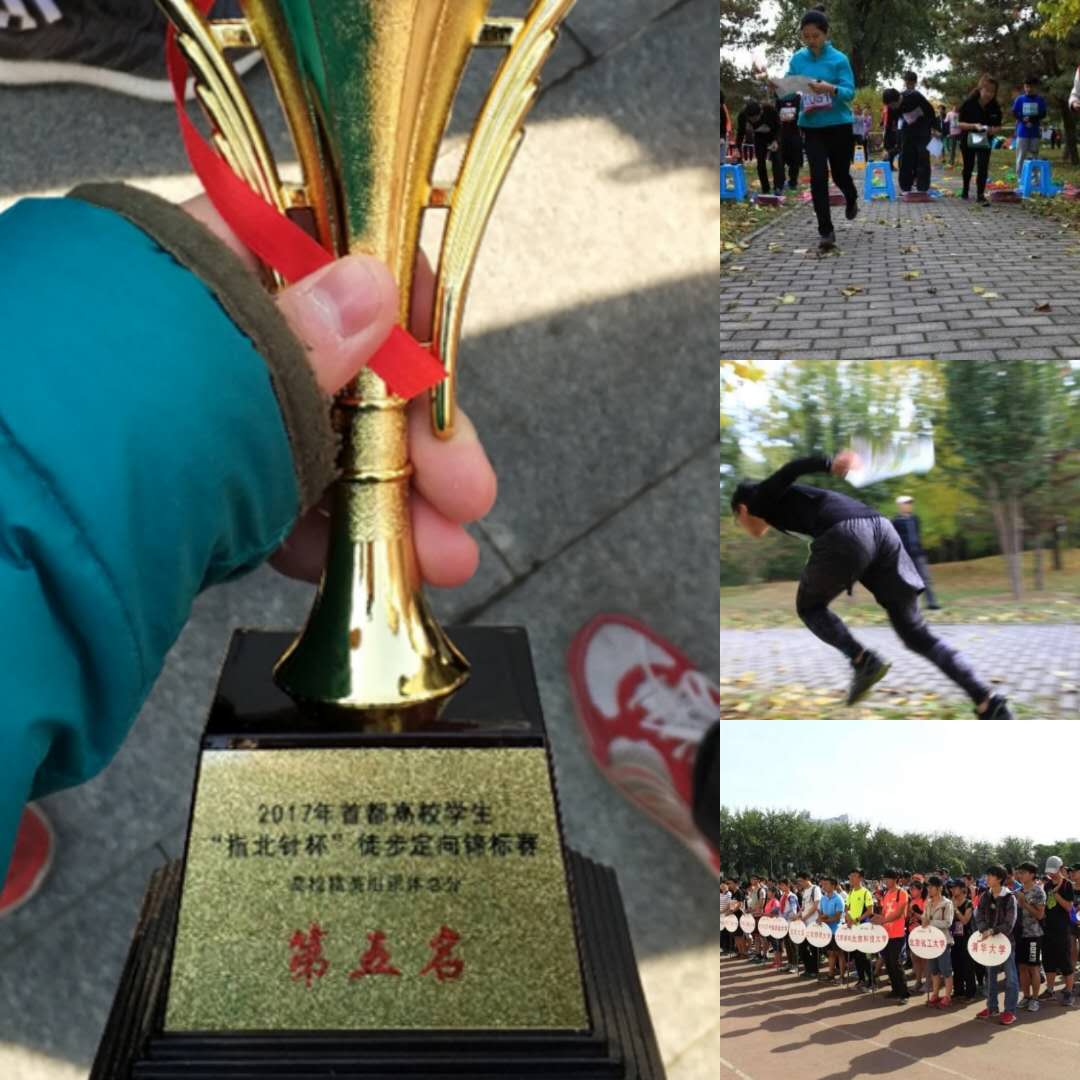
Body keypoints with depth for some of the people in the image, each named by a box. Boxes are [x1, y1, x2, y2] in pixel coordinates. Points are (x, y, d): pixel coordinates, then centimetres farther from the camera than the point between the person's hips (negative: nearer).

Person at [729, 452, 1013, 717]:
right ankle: (988, 705, -5)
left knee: (809, 607, 21)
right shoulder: (791, 498, 40)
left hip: (845, 536, -7)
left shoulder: (762, 497, 19)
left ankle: (862, 660, -2)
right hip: (881, 528, 7)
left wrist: (830, 464, -18)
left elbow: (793, 469, -1)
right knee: (917, 634, 9)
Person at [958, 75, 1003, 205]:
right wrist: (974, 126, -33)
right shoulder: (969, 103, -19)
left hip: (985, 141, 1)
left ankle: (981, 195, -12)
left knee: (983, 168, -14)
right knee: (968, 167, 17)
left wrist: (993, 130, -27)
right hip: (968, 140, -1)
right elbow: (960, 123, -17)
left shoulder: (995, 107, -12)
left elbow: (998, 126, -3)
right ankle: (965, 190, 41)